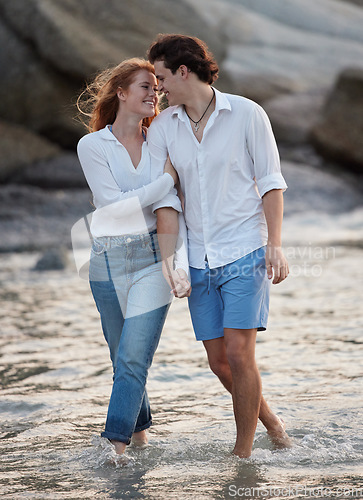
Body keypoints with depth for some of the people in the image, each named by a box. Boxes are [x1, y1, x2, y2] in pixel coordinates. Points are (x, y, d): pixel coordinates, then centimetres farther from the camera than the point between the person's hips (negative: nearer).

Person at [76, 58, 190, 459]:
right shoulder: (91, 146, -2)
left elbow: (170, 206, -4)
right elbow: (117, 204, -12)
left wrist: (180, 261, -18)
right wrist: (168, 177, -13)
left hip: (152, 258, 0)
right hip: (107, 262, 0)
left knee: (133, 358, -11)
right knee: (124, 358, 12)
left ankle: (115, 445, -10)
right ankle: (139, 431, 32)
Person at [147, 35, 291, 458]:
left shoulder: (247, 114, -6)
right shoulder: (162, 128, 3)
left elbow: (270, 182, -3)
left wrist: (275, 245, -10)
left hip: (245, 252, -4)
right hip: (199, 260, 4)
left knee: (238, 354, -10)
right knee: (219, 361, 7)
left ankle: (243, 451, 4)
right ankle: (267, 416, 32)